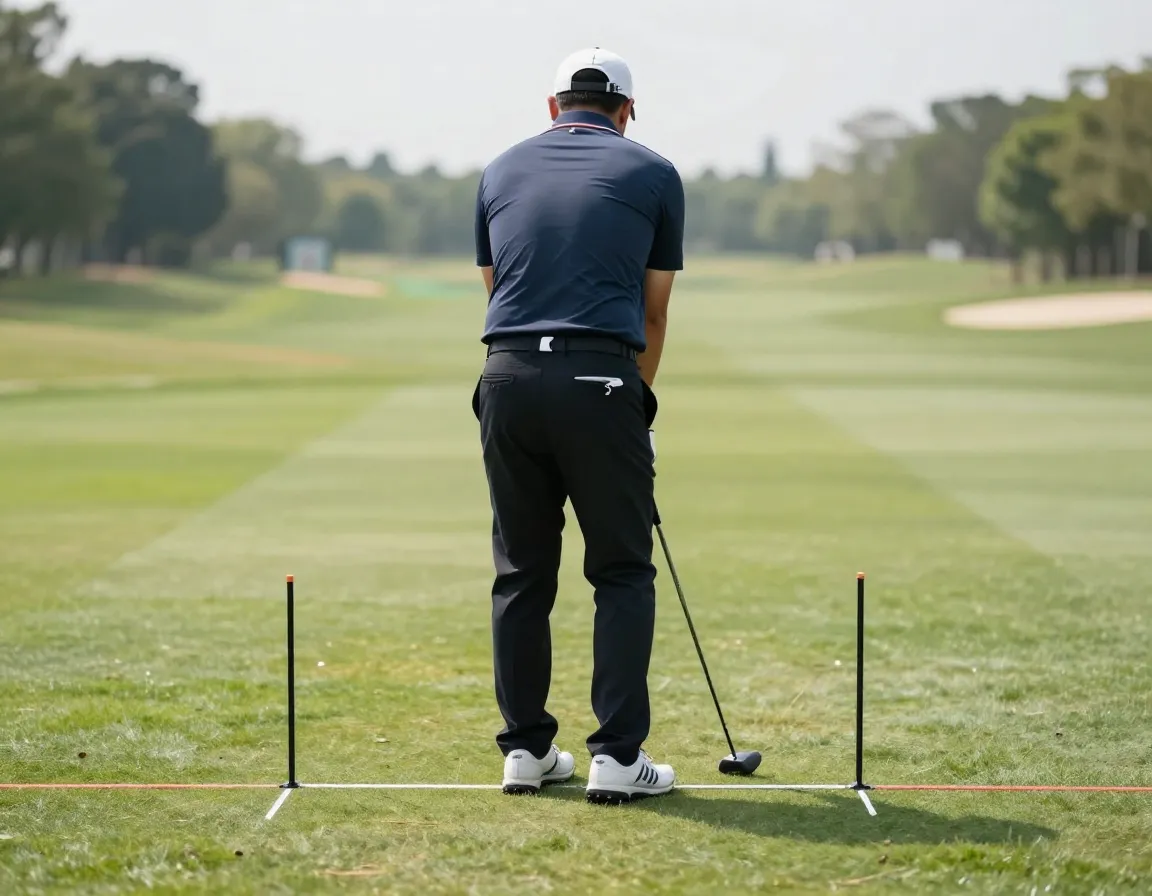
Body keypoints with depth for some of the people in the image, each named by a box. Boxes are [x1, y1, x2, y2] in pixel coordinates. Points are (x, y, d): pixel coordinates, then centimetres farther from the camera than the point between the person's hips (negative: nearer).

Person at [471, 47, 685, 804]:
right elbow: (652, 315, 13)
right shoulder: (653, 174, 9)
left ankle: (527, 750, 16)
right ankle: (617, 757, 1)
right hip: (599, 378, -3)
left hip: (509, 377, 3)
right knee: (623, 573, 6)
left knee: (522, 573, 13)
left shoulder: (501, 171, 18)